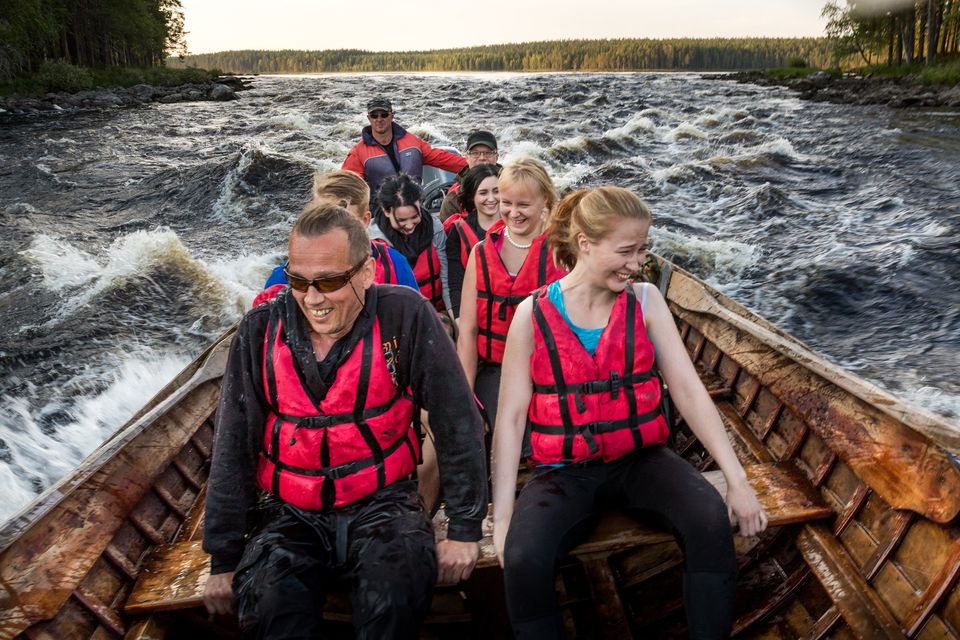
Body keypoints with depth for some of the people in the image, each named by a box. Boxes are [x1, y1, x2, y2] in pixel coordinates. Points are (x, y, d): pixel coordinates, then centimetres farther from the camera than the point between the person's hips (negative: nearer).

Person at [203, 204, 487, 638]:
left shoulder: (405, 316, -13)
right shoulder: (260, 330, -6)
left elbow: (457, 423, -7)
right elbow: (232, 448, 0)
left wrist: (464, 530, -6)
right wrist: (224, 559, 1)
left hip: (380, 503, -1)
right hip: (289, 515, 1)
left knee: (399, 589, -30)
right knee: (268, 602, -28)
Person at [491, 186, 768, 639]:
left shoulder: (645, 300, -1)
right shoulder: (533, 314, -7)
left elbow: (688, 390, -4)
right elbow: (511, 417, -6)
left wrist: (736, 479, -10)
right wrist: (502, 514, -12)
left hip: (639, 458, 2)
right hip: (565, 471, -2)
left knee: (712, 521, -26)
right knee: (522, 560, -28)